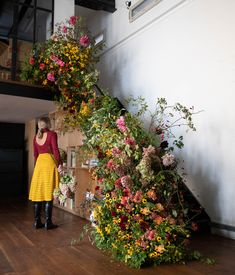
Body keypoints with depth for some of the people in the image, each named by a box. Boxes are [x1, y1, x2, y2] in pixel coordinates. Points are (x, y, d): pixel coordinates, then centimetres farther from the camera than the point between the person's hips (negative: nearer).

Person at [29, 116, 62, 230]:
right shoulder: (52, 134, -4)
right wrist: (59, 164, -7)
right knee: (48, 193, -3)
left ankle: (37, 221, 13)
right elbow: (55, 150, -12)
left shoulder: (36, 137, 13)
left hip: (39, 163, 5)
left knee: (38, 193, 8)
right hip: (49, 163, -5)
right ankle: (48, 222, 1)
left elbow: (35, 154, 16)